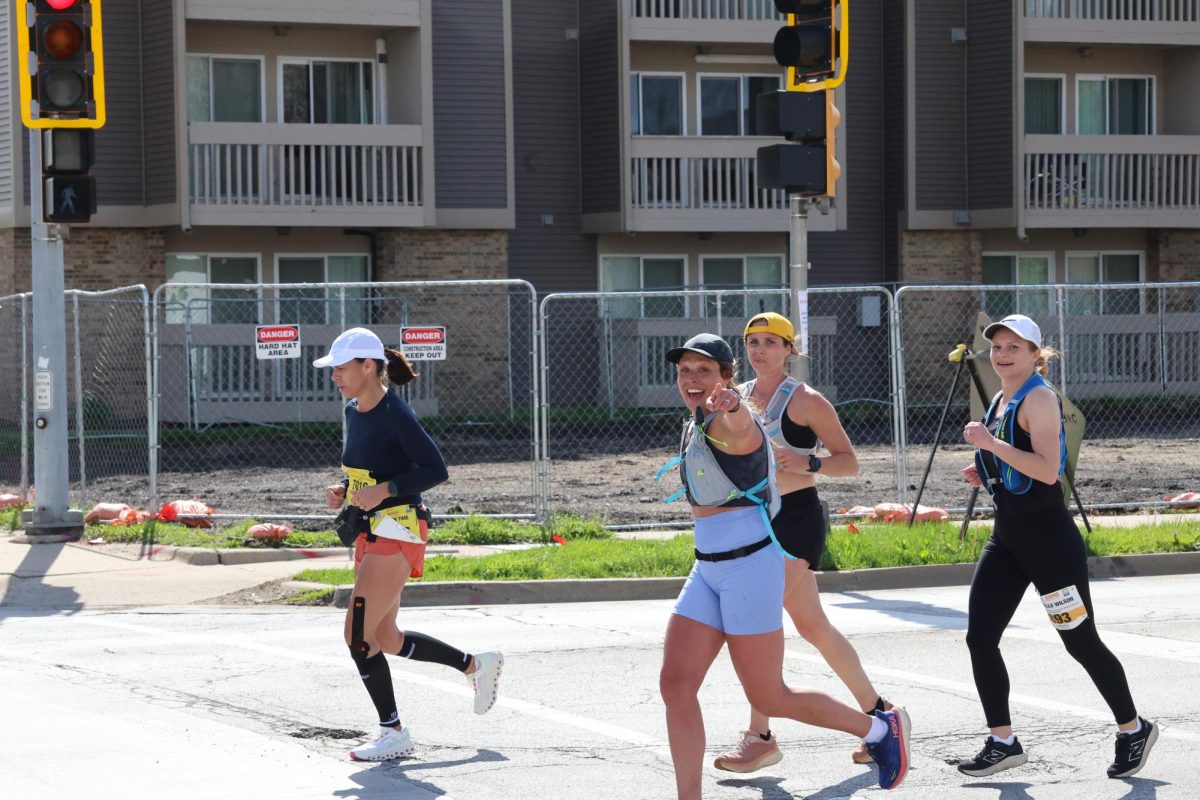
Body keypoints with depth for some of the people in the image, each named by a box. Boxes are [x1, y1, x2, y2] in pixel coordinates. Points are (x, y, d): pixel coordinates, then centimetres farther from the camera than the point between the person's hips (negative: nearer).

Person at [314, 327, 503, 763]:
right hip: (370, 531, 10)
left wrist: (383, 491, -25)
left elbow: (435, 469, -17)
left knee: (359, 635, -10)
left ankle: (394, 733, 2)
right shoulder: (354, 411, 9)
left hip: (397, 531, -10)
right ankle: (476, 665, 31)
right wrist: (344, 490, 3)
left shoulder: (394, 414, -17)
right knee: (385, 639, 15)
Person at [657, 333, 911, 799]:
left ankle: (881, 728, 19)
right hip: (708, 570, 9)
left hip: (749, 566, -9)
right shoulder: (695, 424, 11)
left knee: (768, 699, -1)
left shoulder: (731, 425, -17)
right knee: (676, 686, -2)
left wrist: (730, 406, -68)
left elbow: (737, 426, -45)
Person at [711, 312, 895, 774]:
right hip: (756, 518, 7)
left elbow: (849, 462, -6)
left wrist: (808, 463, -23)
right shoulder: (737, 397, 10)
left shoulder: (805, 401, -7)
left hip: (797, 517, -7)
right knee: (813, 626, 7)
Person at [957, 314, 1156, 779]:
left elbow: (1048, 470, -26)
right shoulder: (1001, 400, 13)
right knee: (979, 638, -1)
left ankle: (1133, 731, 17)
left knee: (1080, 641, 0)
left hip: (1047, 536, -8)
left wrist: (990, 443, -25)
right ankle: (1003, 742, 7)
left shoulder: (1039, 397, -14)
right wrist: (986, 474, 8)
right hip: (1007, 536, 8)